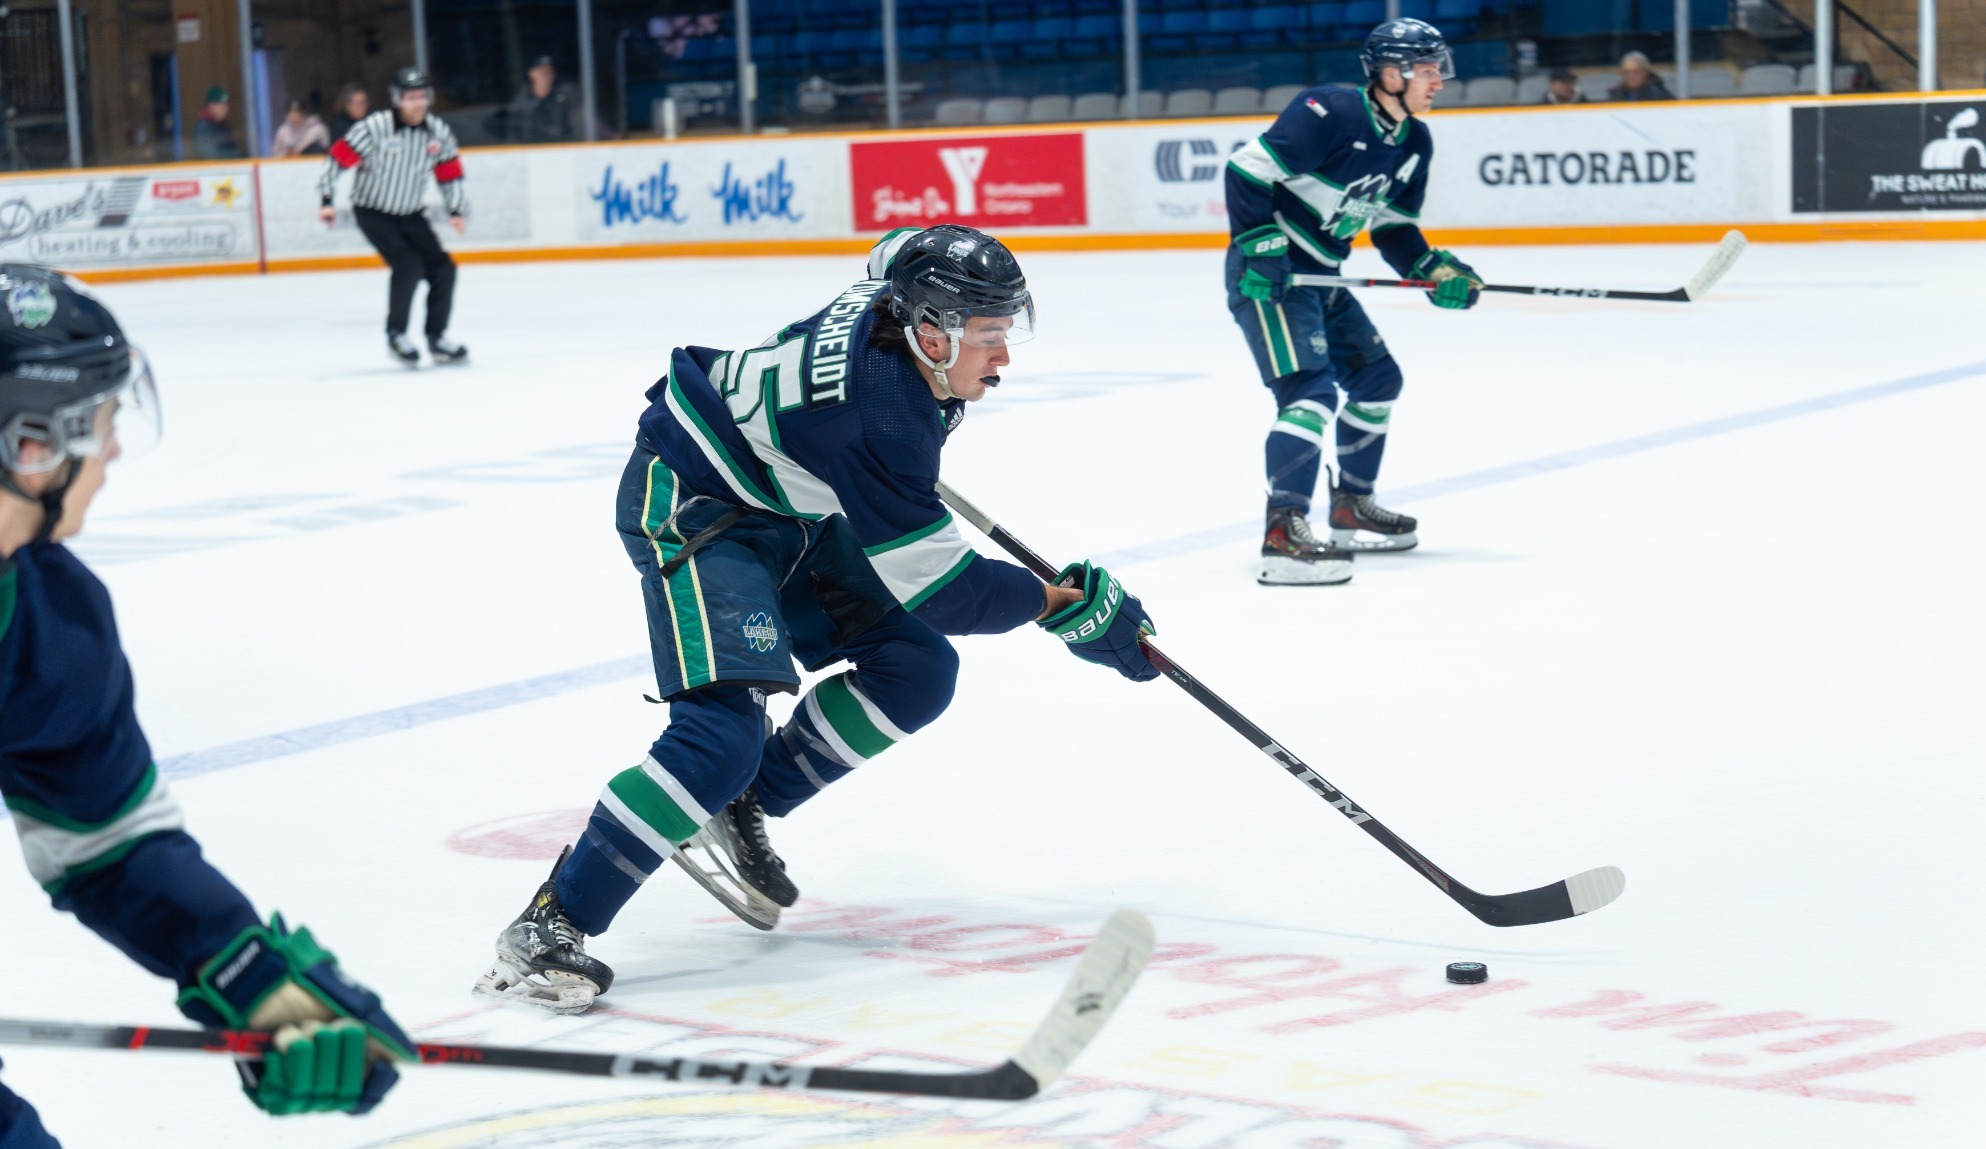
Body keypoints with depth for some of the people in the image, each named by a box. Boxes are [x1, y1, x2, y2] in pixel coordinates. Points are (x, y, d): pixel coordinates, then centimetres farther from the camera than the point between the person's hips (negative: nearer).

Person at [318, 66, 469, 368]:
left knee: (442, 269, -4)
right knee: (408, 265, -23)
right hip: (372, 212, -5)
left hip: (410, 215, 6)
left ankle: (437, 337, 12)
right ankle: (396, 335, -9)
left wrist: (455, 211, -1)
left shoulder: (438, 133, -5)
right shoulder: (375, 128, -20)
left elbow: (449, 173, 7)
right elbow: (340, 156, -16)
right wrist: (327, 201, -18)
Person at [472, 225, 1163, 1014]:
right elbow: (932, 584, -28)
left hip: (788, 509, 10)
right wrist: (1056, 603, -16)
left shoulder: (905, 294, -11)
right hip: (689, 501, -10)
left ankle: (737, 813, 13)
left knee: (914, 669, 0)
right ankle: (549, 926, -19)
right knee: (725, 730, -26)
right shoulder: (879, 415, -35)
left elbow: (895, 252, 17)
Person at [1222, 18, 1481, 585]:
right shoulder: (1330, 113, -21)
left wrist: (1433, 269, -1)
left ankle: (1350, 507, 33)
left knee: (1377, 377, 18)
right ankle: (1283, 535, -29)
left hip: (1319, 277, 10)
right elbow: (1247, 168, -22)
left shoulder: (1414, 142, 7)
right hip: (1266, 272, -10)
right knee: (1310, 389, -22)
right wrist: (1260, 245, -25)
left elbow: (1393, 226, 15)